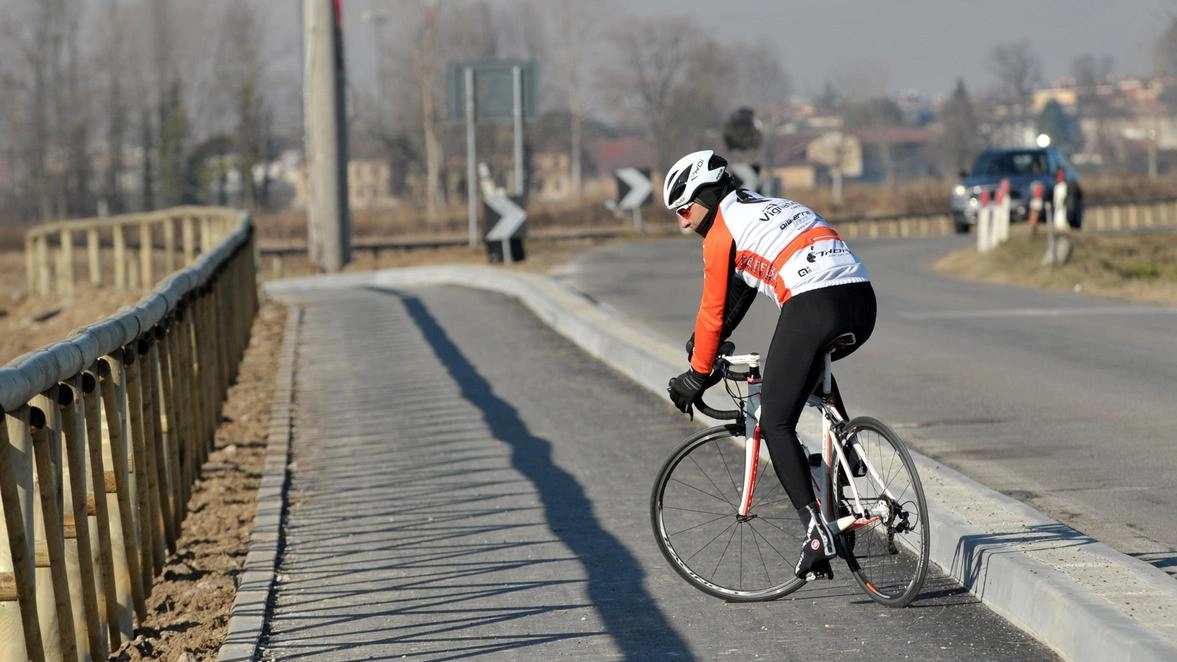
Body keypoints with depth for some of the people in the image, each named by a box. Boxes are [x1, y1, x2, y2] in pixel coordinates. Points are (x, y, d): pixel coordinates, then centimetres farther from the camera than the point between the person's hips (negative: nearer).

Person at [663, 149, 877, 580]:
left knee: (776, 424, 2)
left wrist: (697, 375, 20)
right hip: (862, 302, 8)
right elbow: (738, 296, 37)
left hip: (812, 306, -8)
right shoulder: (772, 207, 31)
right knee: (814, 364, 39)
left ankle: (816, 529, -12)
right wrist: (704, 342, 42)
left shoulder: (722, 231, 6)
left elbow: (715, 310, 10)